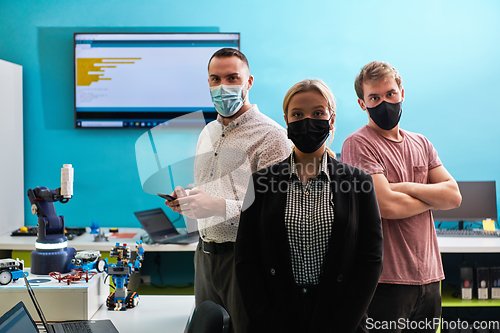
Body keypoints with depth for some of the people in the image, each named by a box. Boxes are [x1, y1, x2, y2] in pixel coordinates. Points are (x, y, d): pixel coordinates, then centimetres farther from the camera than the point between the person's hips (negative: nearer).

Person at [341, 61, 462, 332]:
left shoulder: (421, 144, 14)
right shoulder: (358, 144, -9)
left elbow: (454, 195, 4)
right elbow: (386, 206, -19)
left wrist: (406, 188, -11)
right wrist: (433, 197, -1)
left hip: (429, 277, 7)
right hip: (386, 279, -6)